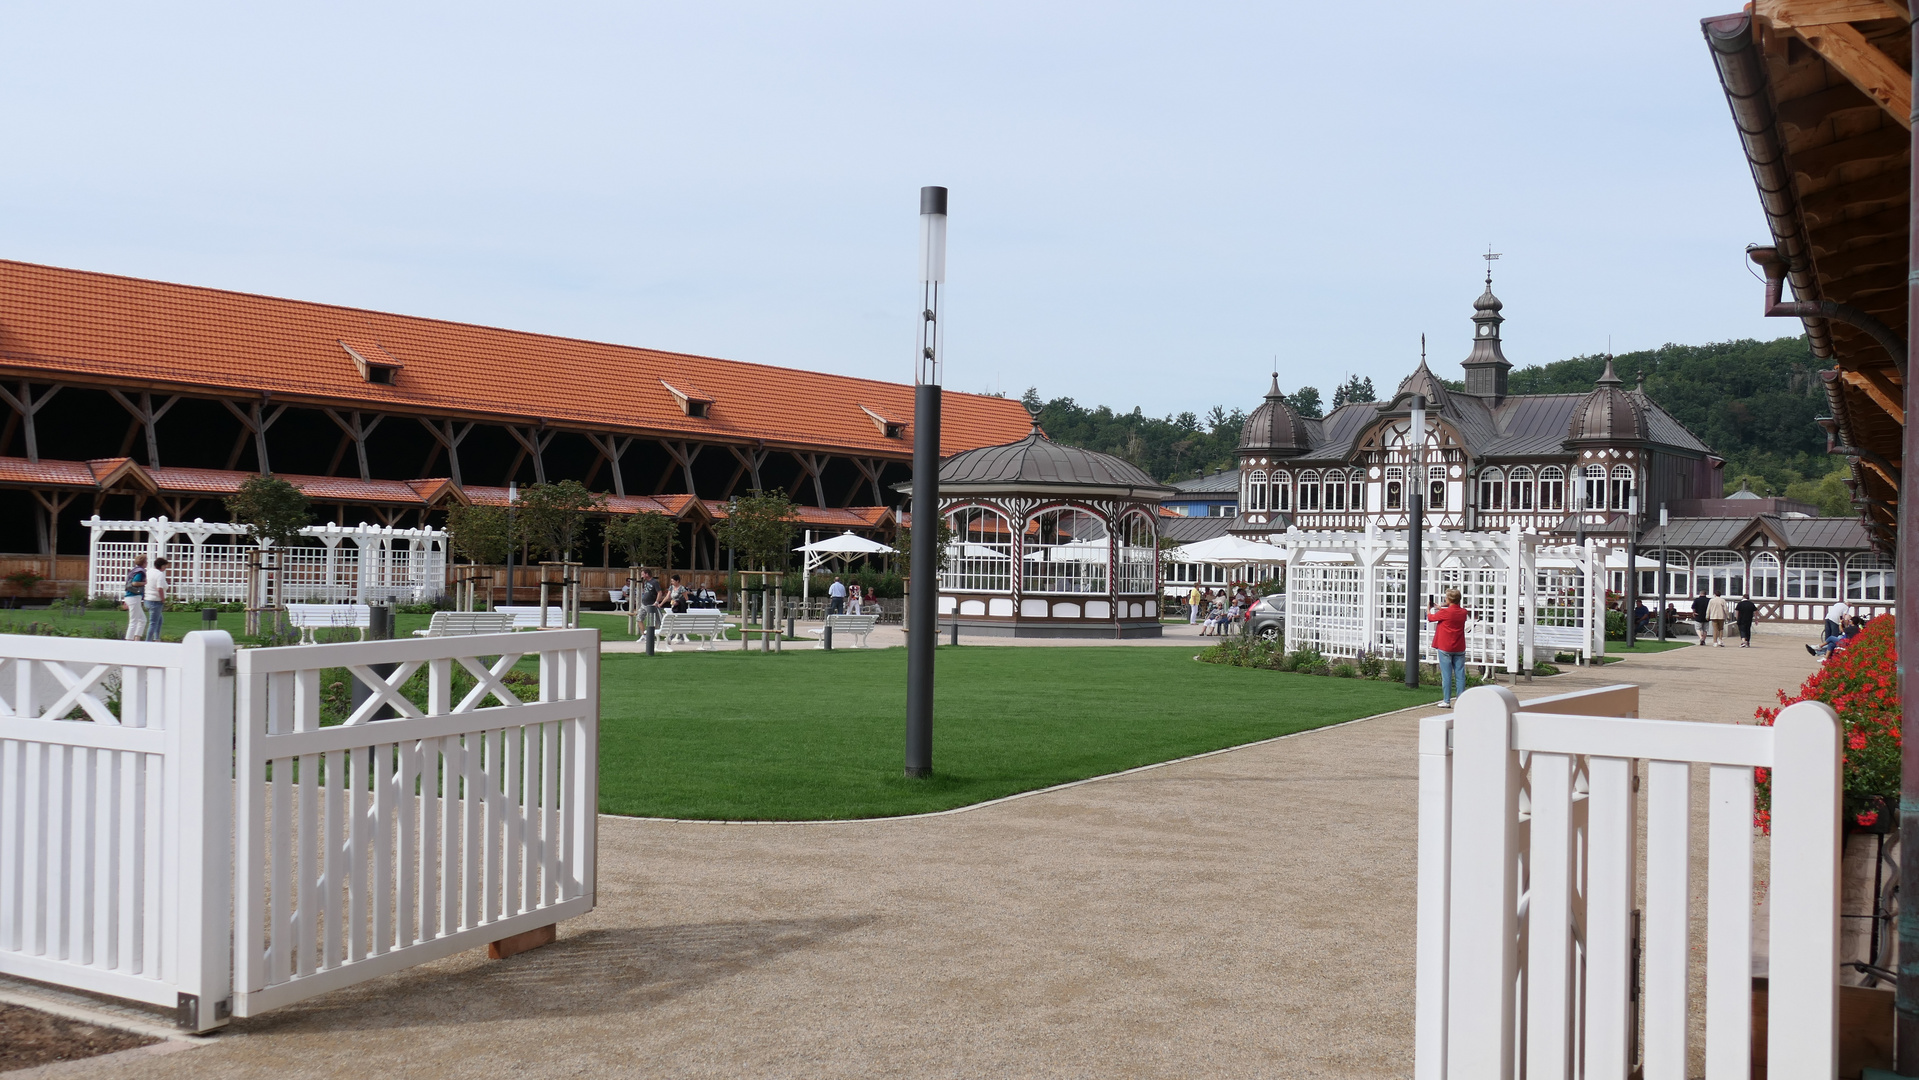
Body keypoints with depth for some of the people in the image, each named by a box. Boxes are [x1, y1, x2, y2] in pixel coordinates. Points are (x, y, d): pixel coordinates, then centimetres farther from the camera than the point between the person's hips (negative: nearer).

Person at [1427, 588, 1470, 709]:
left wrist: (1428, 609, 25)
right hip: (1459, 649, 4)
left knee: (1446, 675, 0)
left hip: (1445, 648, -4)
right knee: (1460, 675, 5)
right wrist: (1440, 608, 33)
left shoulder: (1445, 613, -13)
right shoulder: (1463, 612, 2)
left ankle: (1447, 701, 1)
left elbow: (1430, 618, 4)